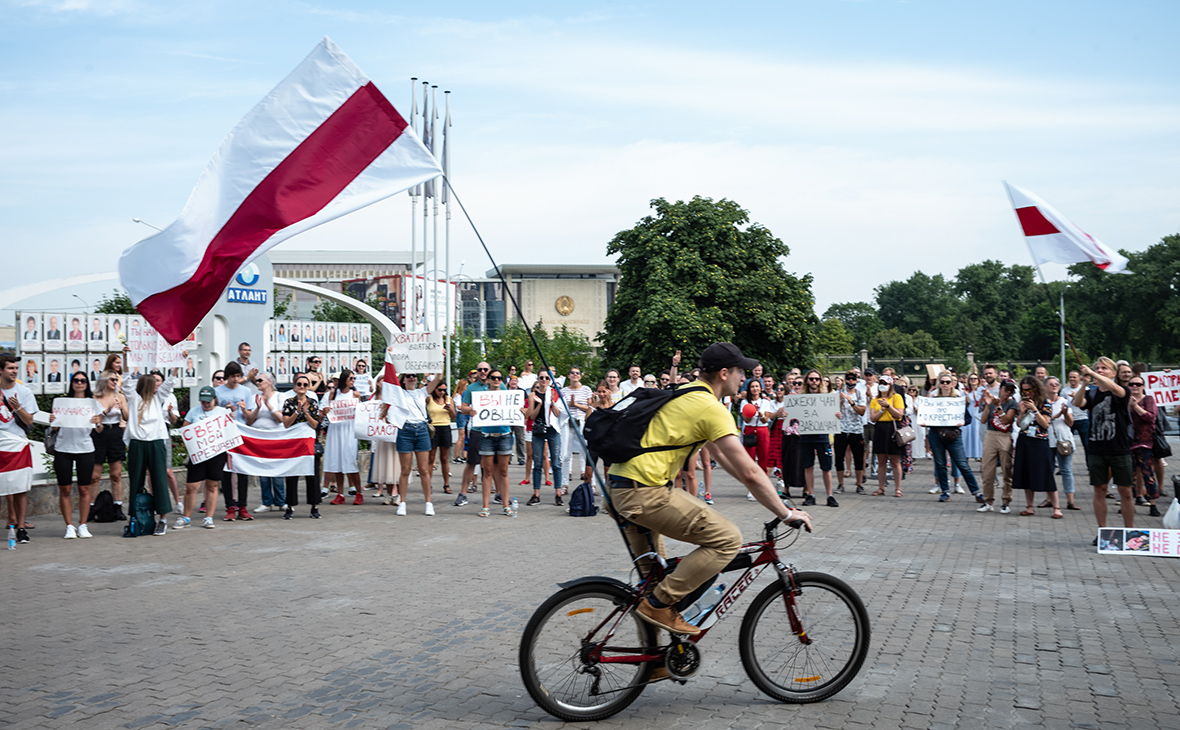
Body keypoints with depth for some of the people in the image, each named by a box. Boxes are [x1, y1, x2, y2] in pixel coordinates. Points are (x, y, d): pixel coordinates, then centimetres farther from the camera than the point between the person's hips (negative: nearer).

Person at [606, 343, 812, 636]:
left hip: (619, 488, 11)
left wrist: (765, 490, 28)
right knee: (727, 539, -10)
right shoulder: (711, 408, -12)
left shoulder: (688, 395, 20)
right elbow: (749, 472, -14)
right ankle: (660, 605, -6)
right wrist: (785, 513, -4)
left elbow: (720, 453, 28)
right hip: (644, 492, -11)